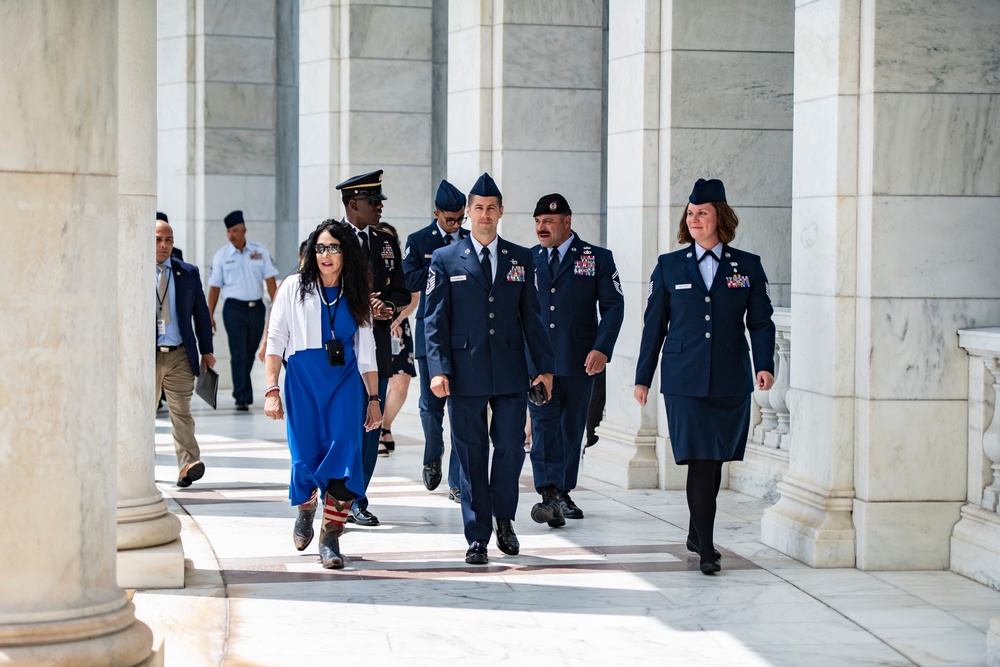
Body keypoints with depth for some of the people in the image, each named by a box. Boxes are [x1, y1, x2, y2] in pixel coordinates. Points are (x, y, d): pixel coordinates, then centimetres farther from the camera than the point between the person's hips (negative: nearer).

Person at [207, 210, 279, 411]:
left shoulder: (260, 252, 4)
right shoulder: (221, 256, 2)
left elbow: (270, 281, 3)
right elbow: (214, 287, 4)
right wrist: (209, 315, 1)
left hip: (256, 308, 2)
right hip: (234, 308, -2)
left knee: (249, 355, 10)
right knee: (238, 355, -8)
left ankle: (241, 392, 25)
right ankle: (242, 398, -9)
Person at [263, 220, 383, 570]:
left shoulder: (355, 295, 12)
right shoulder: (295, 287, 5)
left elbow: (366, 351, 15)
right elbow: (275, 341, 1)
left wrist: (373, 398, 10)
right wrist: (272, 390, -8)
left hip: (346, 380, 1)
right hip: (303, 379, -1)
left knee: (344, 453, -13)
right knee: (305, 457, -2)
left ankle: (330, 537, -9)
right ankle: (306, 509, 31)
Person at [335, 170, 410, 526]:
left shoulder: (387, 243, 14)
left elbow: (401, 292, 13)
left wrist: (387, 306, -9)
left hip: (377, 346, 5)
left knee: (371, 427, 5)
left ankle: (357, 501, 12)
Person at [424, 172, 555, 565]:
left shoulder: (521, 259, 10)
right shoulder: (445, 260, 5)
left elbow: (531, 316, 12)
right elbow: (435, 319, 1)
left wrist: (544, 365, 7)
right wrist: (438, 369, -9)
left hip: (510, 372, 2)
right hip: (465, 372, -1)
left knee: (511, 447, -2)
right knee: (472, 455, 2)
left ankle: (503, 518, 23)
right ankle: (477, 538, 10)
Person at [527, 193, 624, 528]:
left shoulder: (598, 258, 3)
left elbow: (613, 306, -1)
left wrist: (602, 349, -14)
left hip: (579, 361, -1)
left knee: (572, 428, 7)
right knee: (543, 426, -12)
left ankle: (563, 493, 19)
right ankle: (550, 495, -20)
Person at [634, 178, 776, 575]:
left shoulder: (747, 267, 6)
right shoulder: (669, 266, 6)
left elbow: (760, 322, 6)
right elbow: (654, 324, 9)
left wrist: (765, 365, -9)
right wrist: (643, 376, 8)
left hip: (730, 380, 2)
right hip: (685, 379, -2)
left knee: (715, 460, 10)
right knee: (699, 461, -10)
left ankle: (697, 534, 29)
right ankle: (706, 549, -9)